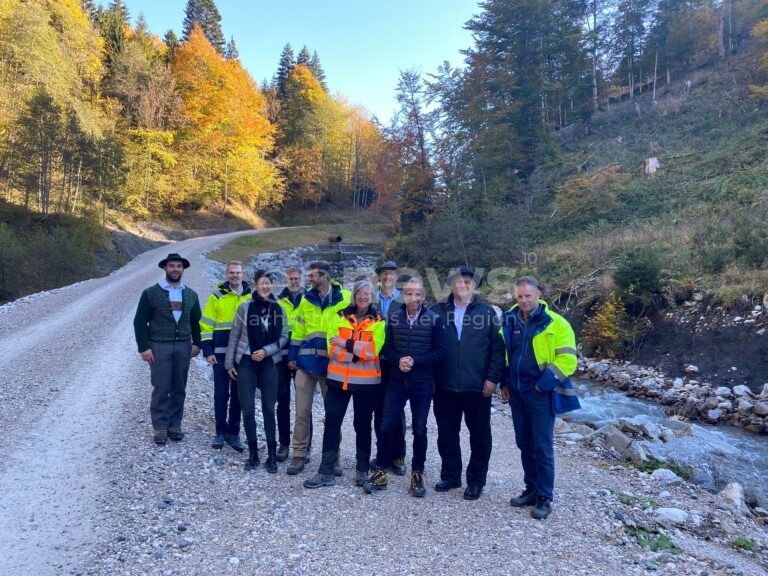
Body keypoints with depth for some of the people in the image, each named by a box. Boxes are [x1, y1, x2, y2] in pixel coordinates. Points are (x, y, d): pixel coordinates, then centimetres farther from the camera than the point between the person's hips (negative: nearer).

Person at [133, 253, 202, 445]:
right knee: (161, 389, -2)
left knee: (179, 388, 6)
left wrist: (196, 343, 6)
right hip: (159, 346, -3)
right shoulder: (151, 293, -1)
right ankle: (159, 427, 10)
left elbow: (196, 321, 16)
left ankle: (174, 424, 17)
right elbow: (140, 322, -2)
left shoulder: (191, 295, 11)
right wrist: (144, 348, -8)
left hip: (183, 346, 3)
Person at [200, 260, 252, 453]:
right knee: (221, 393, 5)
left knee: (238, 394, 8)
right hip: (220, 353, -2)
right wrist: (208, 351, -7)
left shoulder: (251, 297, 6)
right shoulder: (217, 296, 0)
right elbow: (206, 325, 0)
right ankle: (220, 431, 18)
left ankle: (233, 432, 19)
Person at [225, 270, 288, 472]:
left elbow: (283, 336, 3)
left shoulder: (278, 309, 0)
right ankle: (253, 453, 16)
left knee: (269, 409, 4)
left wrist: (266, 350, -11)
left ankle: (272, 455, 13)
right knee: (248, 409, 2)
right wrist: (229, 362, 1)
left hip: (269, 364, 1)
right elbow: (234, 336, 1)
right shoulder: (245, 307, -3)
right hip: (246, 363, 0)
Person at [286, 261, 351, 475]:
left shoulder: (345, 299, -4)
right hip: (306, 363, 3)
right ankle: (299, 455, 19)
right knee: (302, 412, 7)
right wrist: (292, 356, 8)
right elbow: (298, 330, 11)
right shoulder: (307, 299, 7)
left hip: (333, 365, -3)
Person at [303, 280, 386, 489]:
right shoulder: (341, 317, 5)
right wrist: (359, 353, -13)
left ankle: (362, 469, 25)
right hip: (339, 378, 2)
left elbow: (373, 350, -14)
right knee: (332, 422, 2)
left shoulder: (378, 321, 0)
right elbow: (333, 350, -4)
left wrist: (347, 343, -16)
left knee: (362, 424, 10)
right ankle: (326, 472, 11)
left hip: (366, 381, -2)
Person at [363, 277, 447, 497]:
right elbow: (386, 347, 5)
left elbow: (441, 352, -7)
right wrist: (398, 360, -16)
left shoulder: (434, 319, -6)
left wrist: (415, 361, -17)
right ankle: (381, 472, 17)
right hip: (396, 381, 2)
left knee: (419, 430, 7)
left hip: (422, 383, -2)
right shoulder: (394, 318, 1)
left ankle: (417, 474, 23)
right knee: (386, 427, 2)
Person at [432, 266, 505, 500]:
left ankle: (476, 481, 25)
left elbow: (497, 348, -2)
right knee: (446, 434, 12)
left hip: (477, 386, -1)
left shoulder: (486, 312, 0)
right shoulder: (439, 311, 4)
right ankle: (450, 476, 29)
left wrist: (492, 378, -9)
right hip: (445, 386, 2)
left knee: (479, 436, 9)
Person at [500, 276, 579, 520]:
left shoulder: (555, 323, -9)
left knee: (542, 447, 1)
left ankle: (545, 498, 13)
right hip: (516, 393, 5)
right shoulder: (509, 321, 5)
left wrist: (544, 383, -16)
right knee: (524, 444, 14)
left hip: (541, 394, -5)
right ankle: (531, 490, 28)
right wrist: (504, 382, 10)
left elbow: (567, 359, -11)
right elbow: (502, 353, 17)